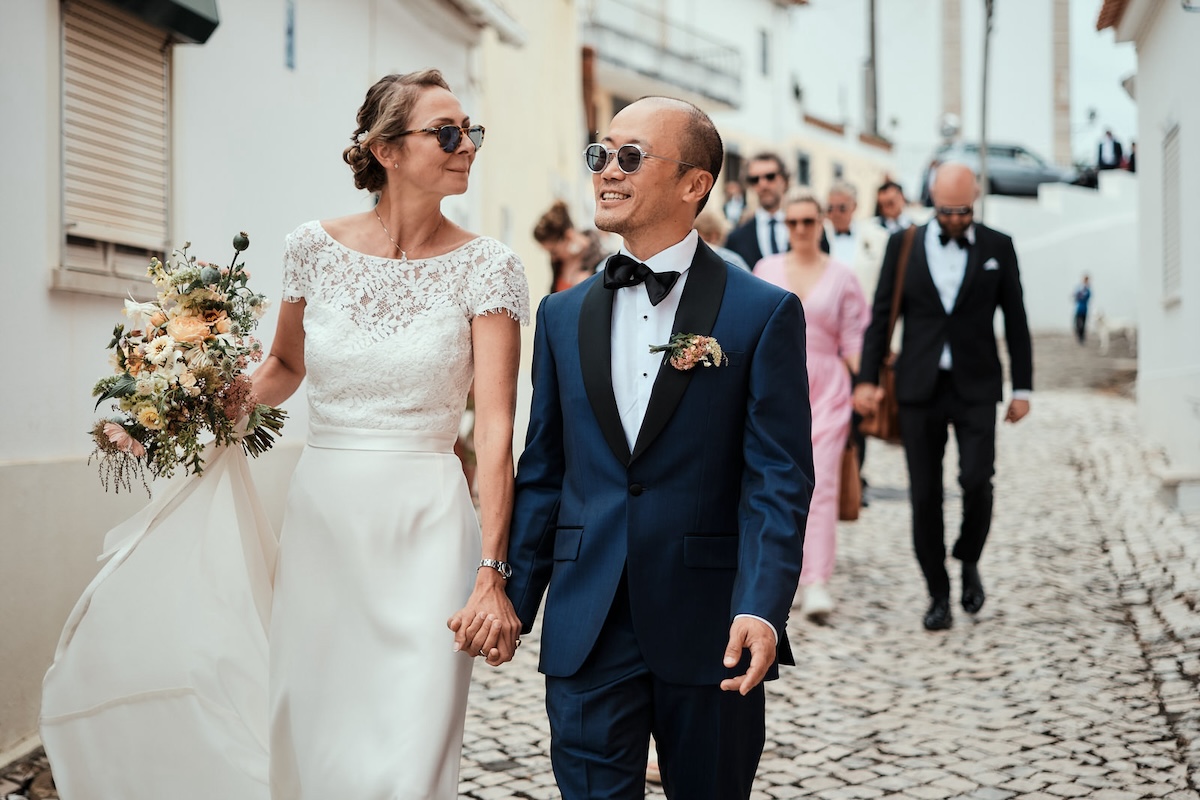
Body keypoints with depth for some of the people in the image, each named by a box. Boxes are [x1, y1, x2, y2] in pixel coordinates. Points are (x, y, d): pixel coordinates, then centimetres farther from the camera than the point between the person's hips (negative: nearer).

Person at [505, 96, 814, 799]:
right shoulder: (564, 315, 9)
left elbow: (780, 481, -9)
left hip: (709, 634, -2)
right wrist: (513, 600, 7)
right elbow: (542, 471, 12)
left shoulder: (764, 313, -4)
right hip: (586, 632, 3)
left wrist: (761, 609, -20)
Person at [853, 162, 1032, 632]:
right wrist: (867, 379, -3)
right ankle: (938, 594, 12)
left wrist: (1023, 388, 4)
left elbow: (1015, 321, 7)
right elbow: (881, 315, 5)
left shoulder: (998, 248, 4)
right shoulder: (904, 245, 4)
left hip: (976, 387, -1)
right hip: (919, 387, 1)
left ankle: (968, 559, 12)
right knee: (924, 494, 0)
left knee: (976, 479, -16)